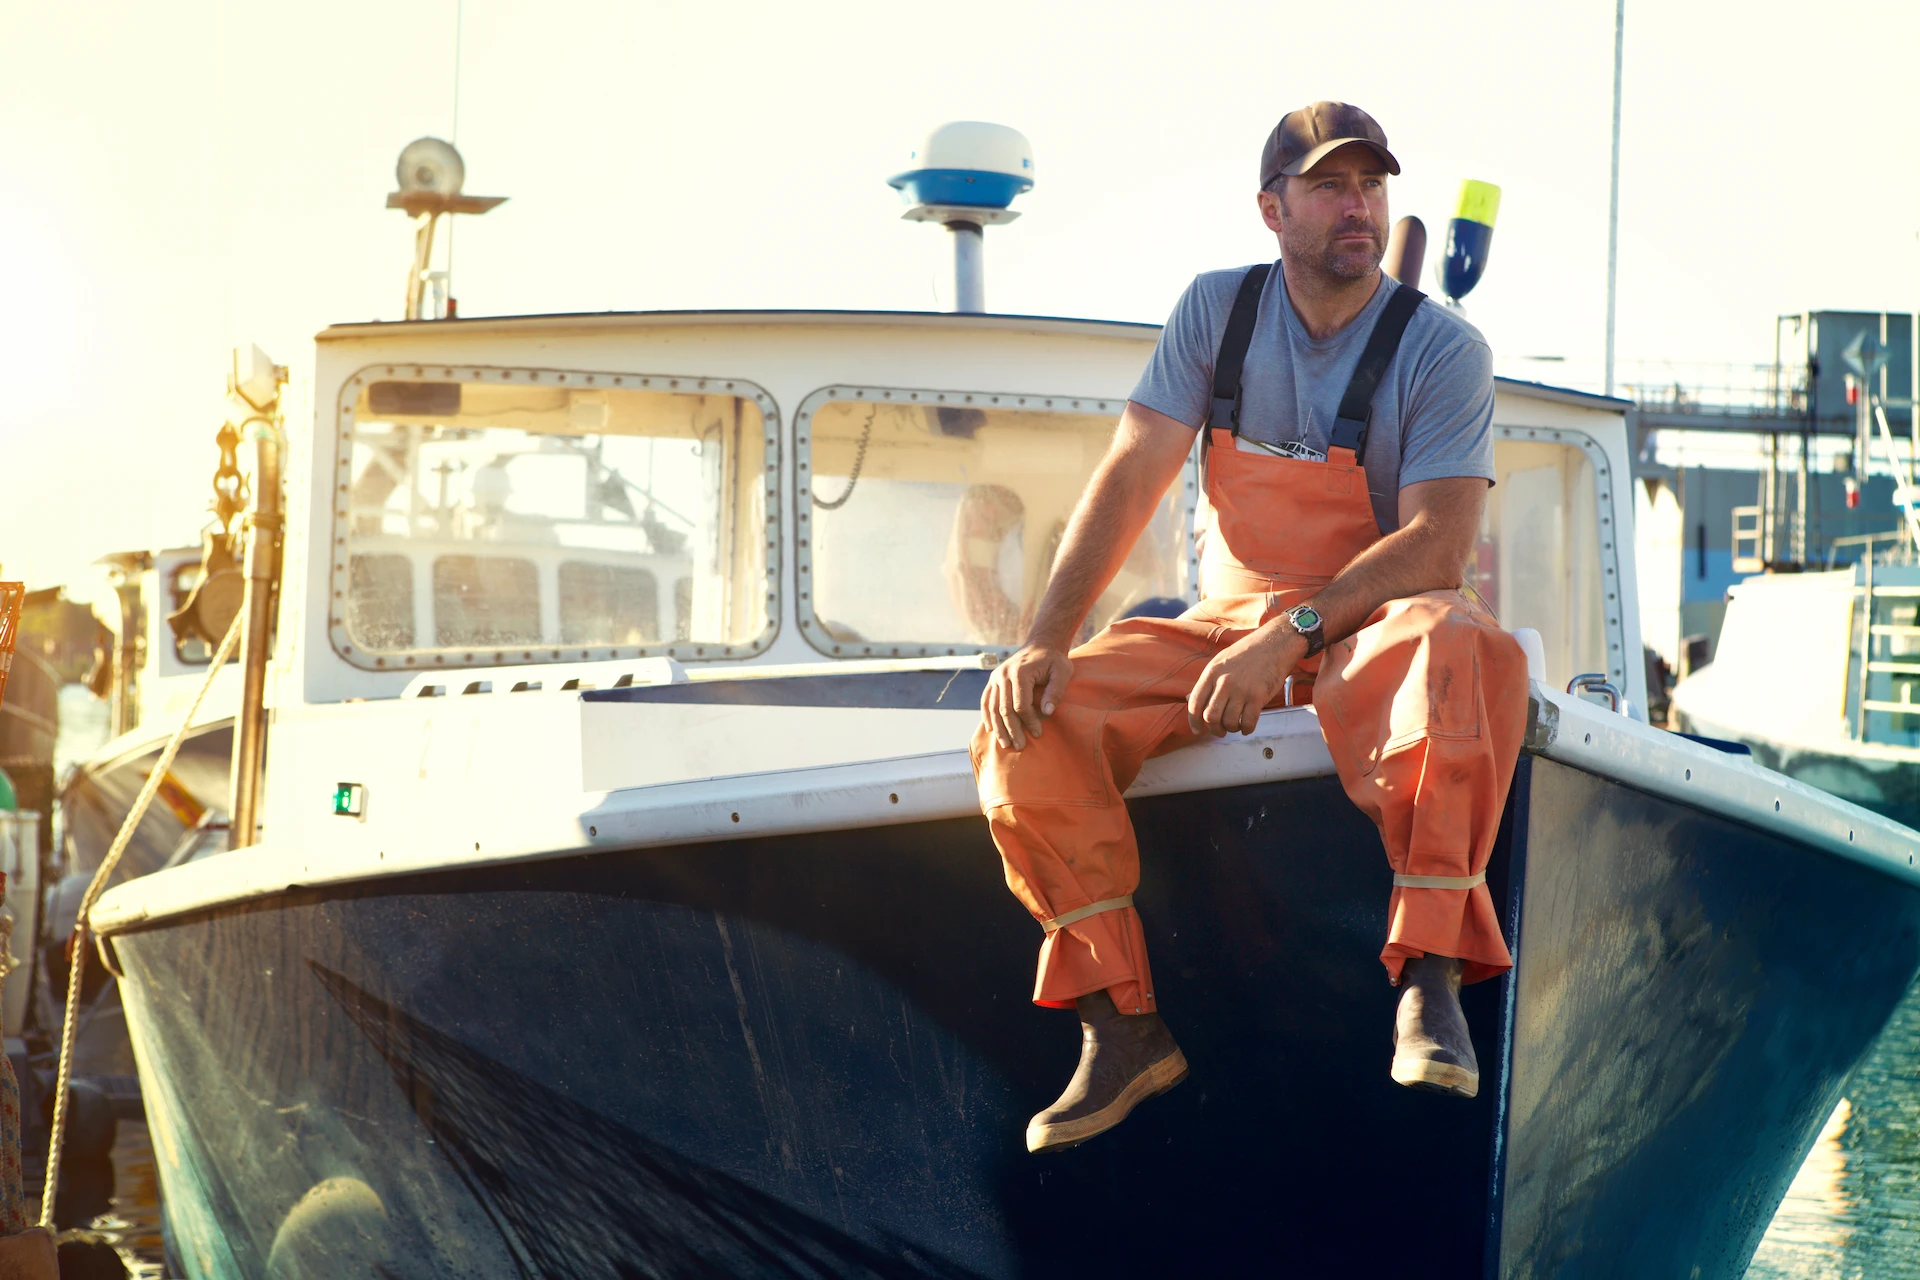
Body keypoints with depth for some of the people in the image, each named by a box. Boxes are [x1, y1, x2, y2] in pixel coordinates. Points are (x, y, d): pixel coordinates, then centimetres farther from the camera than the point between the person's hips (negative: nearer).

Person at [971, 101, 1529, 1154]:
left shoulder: (1442, 348, -8)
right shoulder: (1216, 312, 2)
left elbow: (1436, 545, -17)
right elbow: (1129, 480, -3)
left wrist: (1292, 636, -29)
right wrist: (1046, 638, -16)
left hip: (1378, 622, -3)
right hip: (1228, 622, 3)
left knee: (1468, 652, -39)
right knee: (1028, 715, -21)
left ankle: (1430, 978, -37)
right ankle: (1123, 1025, -15)